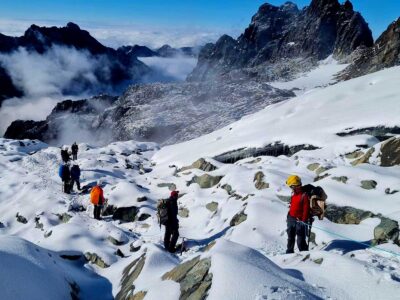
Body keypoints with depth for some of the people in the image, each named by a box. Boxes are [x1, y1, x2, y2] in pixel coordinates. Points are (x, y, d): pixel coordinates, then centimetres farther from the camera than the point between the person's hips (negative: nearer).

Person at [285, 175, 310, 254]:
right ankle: (289, 252, 33)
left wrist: (304, 221, -20)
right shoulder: (294, 194, 8)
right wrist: (289, 216, 21)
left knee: (301, 241, -6)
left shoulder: (304, 195, -18)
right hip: (291, 219, 9)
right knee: (290, 238, 20)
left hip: (299, 221, -8)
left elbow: (306, 210, -18)